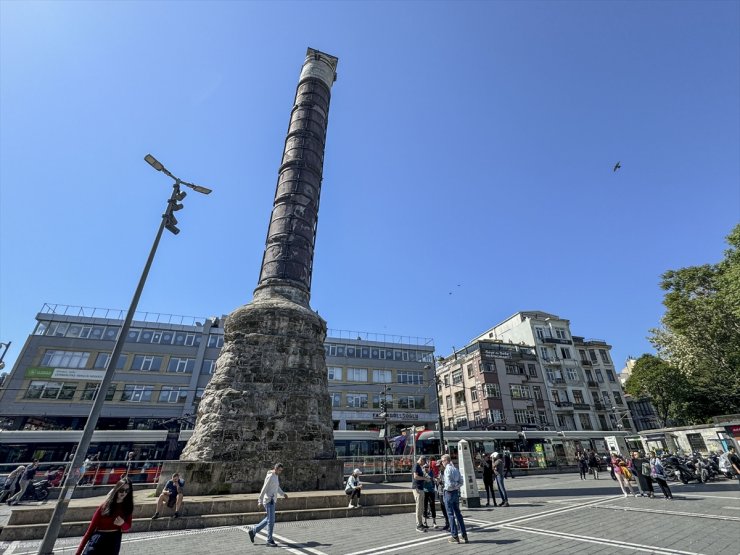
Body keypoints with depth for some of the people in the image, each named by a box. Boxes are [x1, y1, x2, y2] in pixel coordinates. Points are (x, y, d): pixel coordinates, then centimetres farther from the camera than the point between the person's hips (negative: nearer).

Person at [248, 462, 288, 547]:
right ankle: (270, 540, 6)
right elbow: (264, 489, -18)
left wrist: (283, 494, 9)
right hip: (268, 500, -9)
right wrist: (260, 501, -17)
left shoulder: (276, 476, 10)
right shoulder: (270, 477, -18)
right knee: (271, 520, -5)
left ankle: (253, 531, 27)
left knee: (268, 519, 17)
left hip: (272, 500, 9)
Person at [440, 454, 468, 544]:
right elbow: (461, 482, 10)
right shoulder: (456, 469, 7)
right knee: (458, 513, 16)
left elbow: (449, 484, -22)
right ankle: (464, 535, 21)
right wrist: (456, 486, 2)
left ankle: (454, 536, 10)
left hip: (449, 492, -7)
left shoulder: (447, 469, -17)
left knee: (451, 514, 4)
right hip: (456, 492, 7)